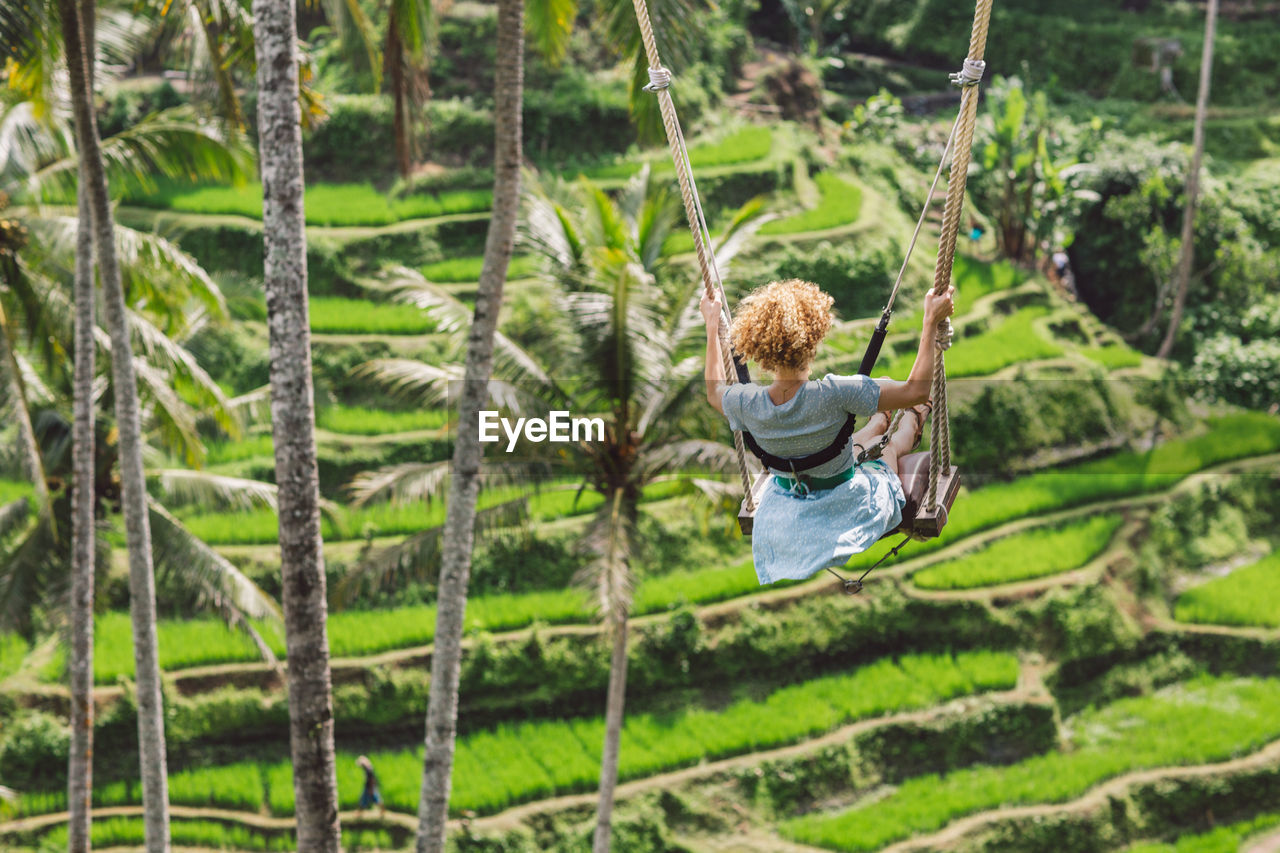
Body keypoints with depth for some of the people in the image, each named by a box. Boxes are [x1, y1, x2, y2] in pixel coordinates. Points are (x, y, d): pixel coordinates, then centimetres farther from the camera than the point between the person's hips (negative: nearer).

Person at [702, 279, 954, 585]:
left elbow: (715, 391, 2)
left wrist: (712, 326, 10)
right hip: (844, 510, -3)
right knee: (891, 448, 31)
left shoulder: (747, 404, -25)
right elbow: (916, 390, -29)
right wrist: (931, 322, -23)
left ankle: (879, 422, 68)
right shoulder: (832, 395, -38)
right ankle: (911, 423, 65)